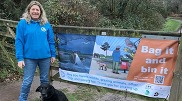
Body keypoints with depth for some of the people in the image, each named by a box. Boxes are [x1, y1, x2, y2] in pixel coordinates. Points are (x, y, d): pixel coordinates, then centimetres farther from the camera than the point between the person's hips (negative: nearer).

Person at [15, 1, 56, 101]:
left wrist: (53, 55, 4)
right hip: (30, 57, -2)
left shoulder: (46, 24, 3)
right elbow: (19, 41, -7)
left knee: (45, 79, 16)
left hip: (45, 57, 3)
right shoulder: (23, 23, -5)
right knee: (27, 81, 3)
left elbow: (51, 41, 7)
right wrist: (20, 58, -12)